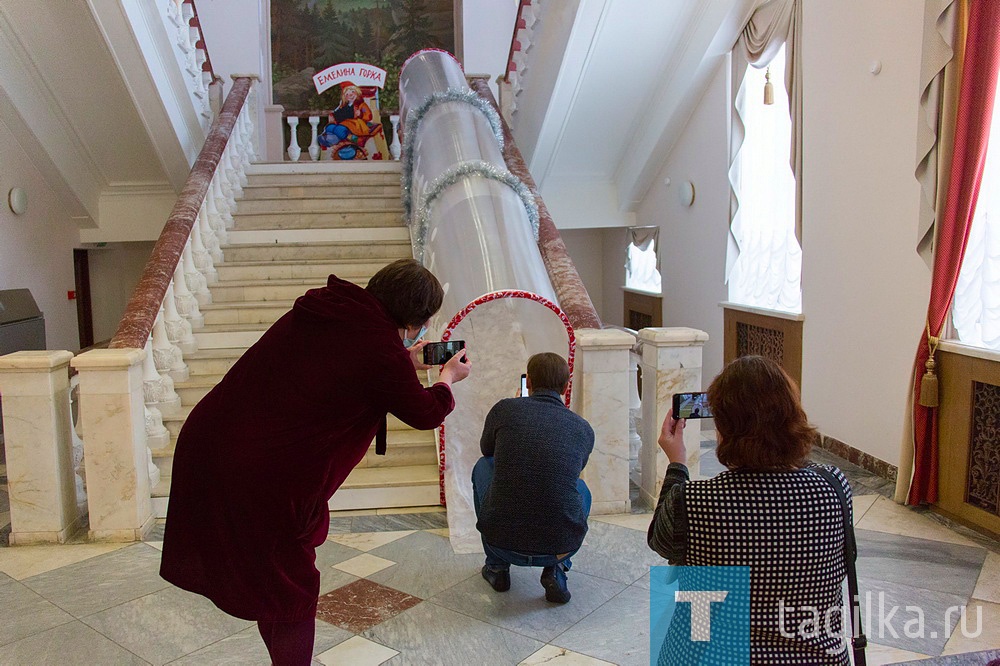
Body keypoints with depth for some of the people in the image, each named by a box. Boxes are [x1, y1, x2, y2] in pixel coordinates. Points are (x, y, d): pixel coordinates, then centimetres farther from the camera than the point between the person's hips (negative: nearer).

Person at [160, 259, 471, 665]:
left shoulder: (316, 309, 5)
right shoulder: (381, 350, -17)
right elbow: (424, 414, 1)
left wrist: (405, 362, 31)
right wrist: (449, 379, 21)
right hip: (268, 482, -8)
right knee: (290, 596, 13)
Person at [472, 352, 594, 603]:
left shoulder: (505, 409, 0)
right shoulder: (584, 429, 4)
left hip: (502, 541, -1)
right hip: (561, 544, 1)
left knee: (483, 466, 27)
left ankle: (497, 567, 27)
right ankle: (556, 570, 12)